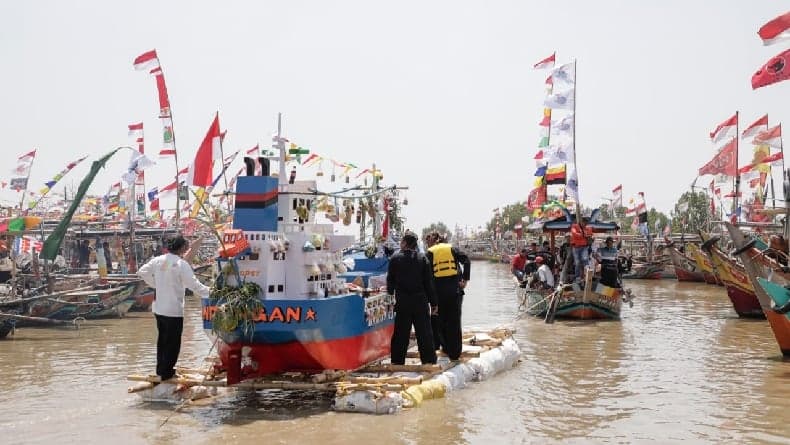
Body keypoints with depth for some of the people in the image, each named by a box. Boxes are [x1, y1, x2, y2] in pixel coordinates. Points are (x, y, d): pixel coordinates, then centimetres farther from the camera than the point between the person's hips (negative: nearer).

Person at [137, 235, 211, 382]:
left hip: (159, 308, 6)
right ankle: (166, 373, 15)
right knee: (173, 342, 8)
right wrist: (210, 292, -7)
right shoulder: (181, 264, -17)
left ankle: (160, 368, 33)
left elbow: (142, 272, 7)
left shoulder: (157, 260, 0)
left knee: (162, 339, 22)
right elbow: (194, 285, -18)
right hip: (174, 310, -6)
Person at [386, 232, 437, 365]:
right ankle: (429, 361, 7)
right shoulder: (422, 258, 0)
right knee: (424, 333, 5)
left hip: (402, 302, 0)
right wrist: (433, 302, 6)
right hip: (420, 301, 0)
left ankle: (397, 362, 9)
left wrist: (390, 297, 16)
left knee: (400, 334, 7)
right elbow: (429, 282, 1)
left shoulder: (395, 258, -2)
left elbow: (390, 281, 3)